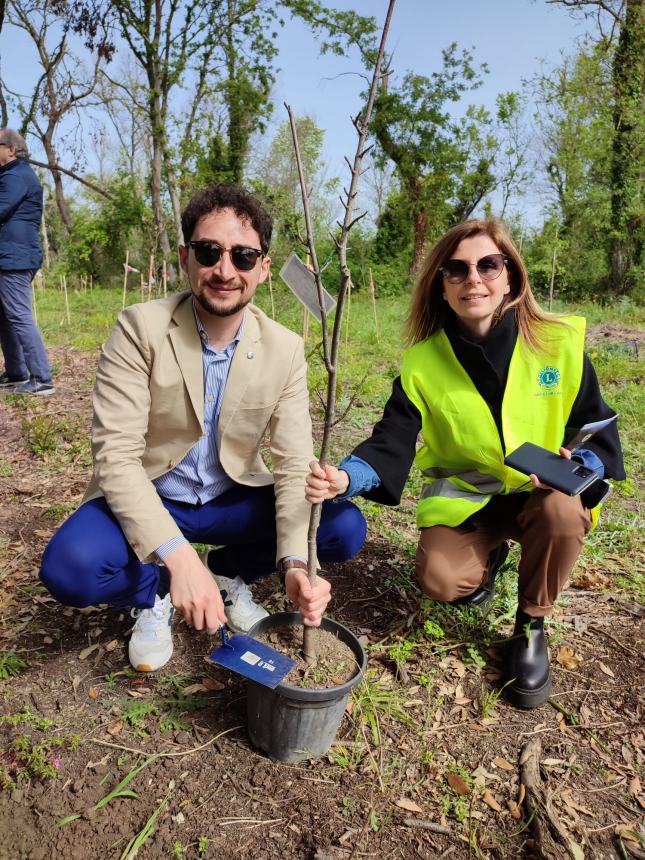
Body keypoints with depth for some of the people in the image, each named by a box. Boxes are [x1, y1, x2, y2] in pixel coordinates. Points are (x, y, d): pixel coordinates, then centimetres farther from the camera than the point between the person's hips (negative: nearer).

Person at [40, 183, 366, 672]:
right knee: (69, 567, -31)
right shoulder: (141, 329, -18)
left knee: (345, 529, -17)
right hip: (146, 500, -2)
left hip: (232, 500, 3)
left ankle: (228, 572, 10)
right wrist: (178, 555, -37)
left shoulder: (286, 349, -10)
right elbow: (115, 454, -24)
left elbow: (294, 465, -13)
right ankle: (153, 592, 5)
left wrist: (294, 562, -30)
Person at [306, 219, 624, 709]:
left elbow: (600, 431, -5)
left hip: (542, 495, 0)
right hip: (463, 499, 1)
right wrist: (344, 478, -39)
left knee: (562, 510, -33)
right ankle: (488, 559, 19)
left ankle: (531, 625, -3)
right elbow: (391, 445, -18)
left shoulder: (560, 343, -13)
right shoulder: (423, 363, -11)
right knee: (439, 580, -22)